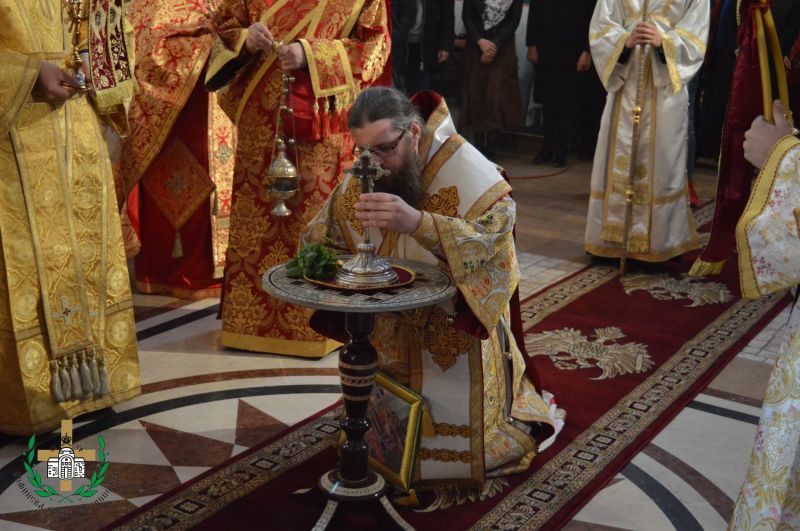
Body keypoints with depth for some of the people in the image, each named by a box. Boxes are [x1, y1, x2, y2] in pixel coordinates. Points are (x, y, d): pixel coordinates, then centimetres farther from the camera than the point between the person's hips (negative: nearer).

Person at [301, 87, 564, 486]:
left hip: (455, 329, -4)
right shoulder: (361, 180, -6)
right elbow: (318, 243, 2)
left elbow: (493, 240, -36)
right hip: (390, 331, 5)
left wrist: (417, 222, -50)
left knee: (455, 435, 5)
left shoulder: (466, 172, -21)